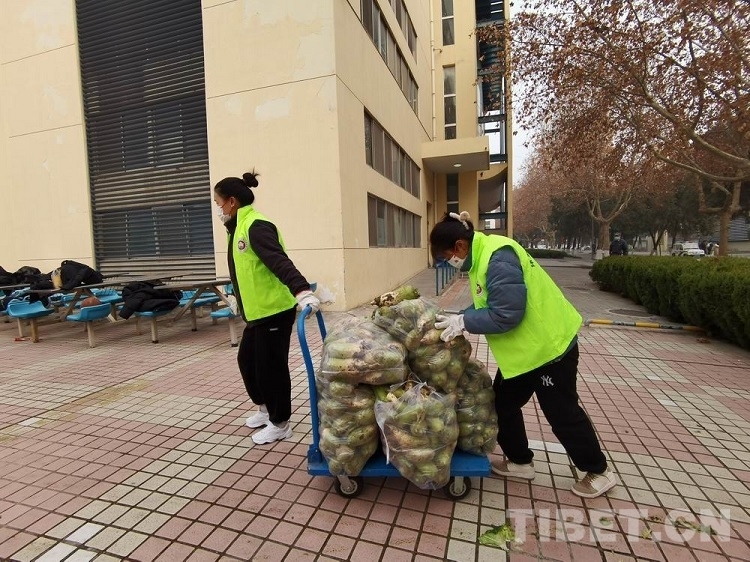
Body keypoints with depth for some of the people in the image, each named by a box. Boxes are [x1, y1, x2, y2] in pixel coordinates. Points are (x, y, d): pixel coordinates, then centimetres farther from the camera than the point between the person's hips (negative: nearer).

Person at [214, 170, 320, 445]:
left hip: (276, 311, -10)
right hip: (257, 312, 10)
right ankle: (265, 408, 40)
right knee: (247, 359, 20)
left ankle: (279, 424, 21)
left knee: (270, 366, 1)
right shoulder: (239, 227, 15)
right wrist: (240, 301, 34)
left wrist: (302, 291, -45)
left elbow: (279, 262, -32)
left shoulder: (256, 226, -17)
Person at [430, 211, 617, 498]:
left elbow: (505, 314, -32)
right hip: (524, 348, 10)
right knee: (503, 402, 15)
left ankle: (599, 471, 31)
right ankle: (520, 461, 34)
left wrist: (464, 322, -23)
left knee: (562, 413, 7)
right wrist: (459, 320, -3)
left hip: (548, 344, -10)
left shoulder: (498, 259, -29)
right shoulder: (482, 255, 3)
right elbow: (485, 304, 9)